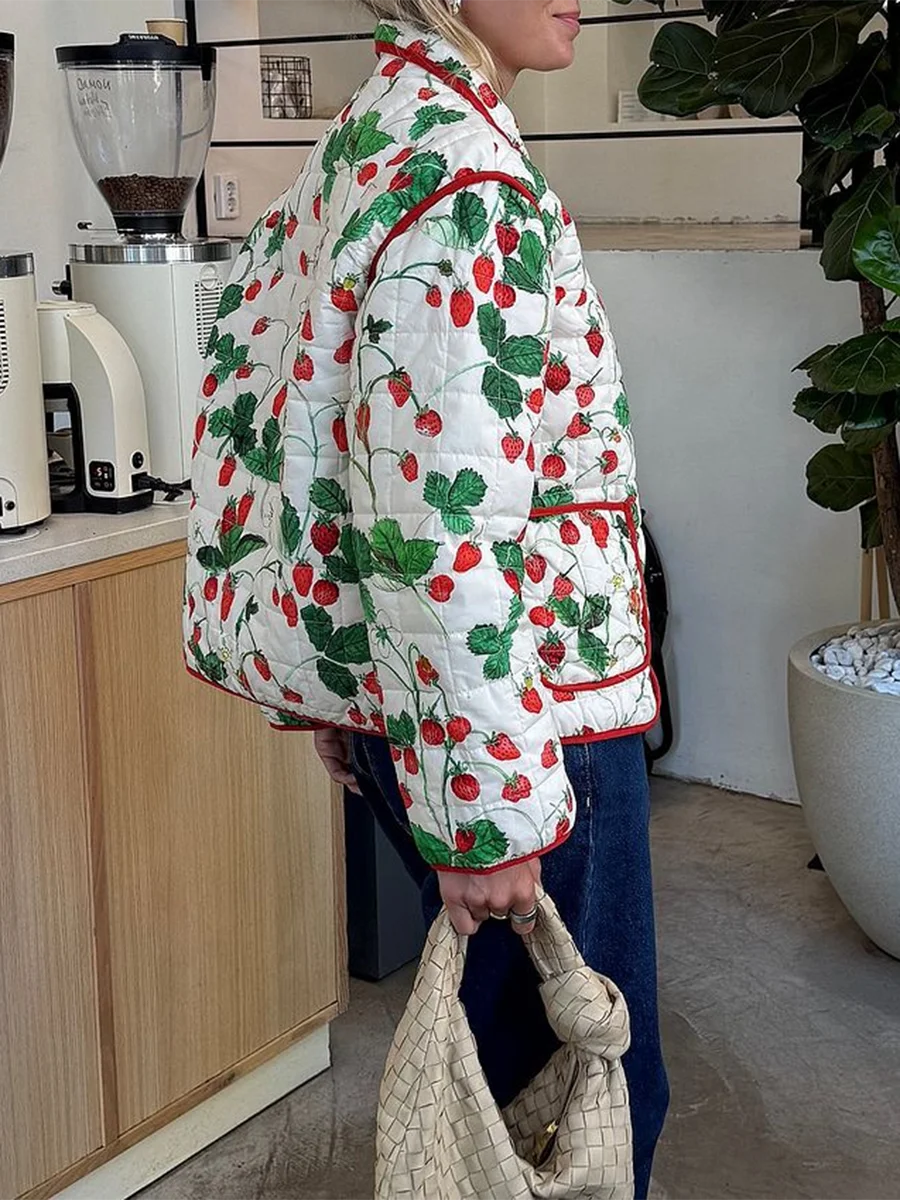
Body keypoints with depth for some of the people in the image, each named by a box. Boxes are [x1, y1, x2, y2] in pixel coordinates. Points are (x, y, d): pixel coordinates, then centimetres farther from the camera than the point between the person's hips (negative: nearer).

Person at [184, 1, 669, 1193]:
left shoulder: (364, 145, 10)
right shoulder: (471, 188, -20)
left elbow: (265, 413, 15)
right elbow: (444, 532, -27)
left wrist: (341, 686, 20)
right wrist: (492, 809, -21)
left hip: (390, 700, 9)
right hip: (525, 715, -9)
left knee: (502, 1037, 23)